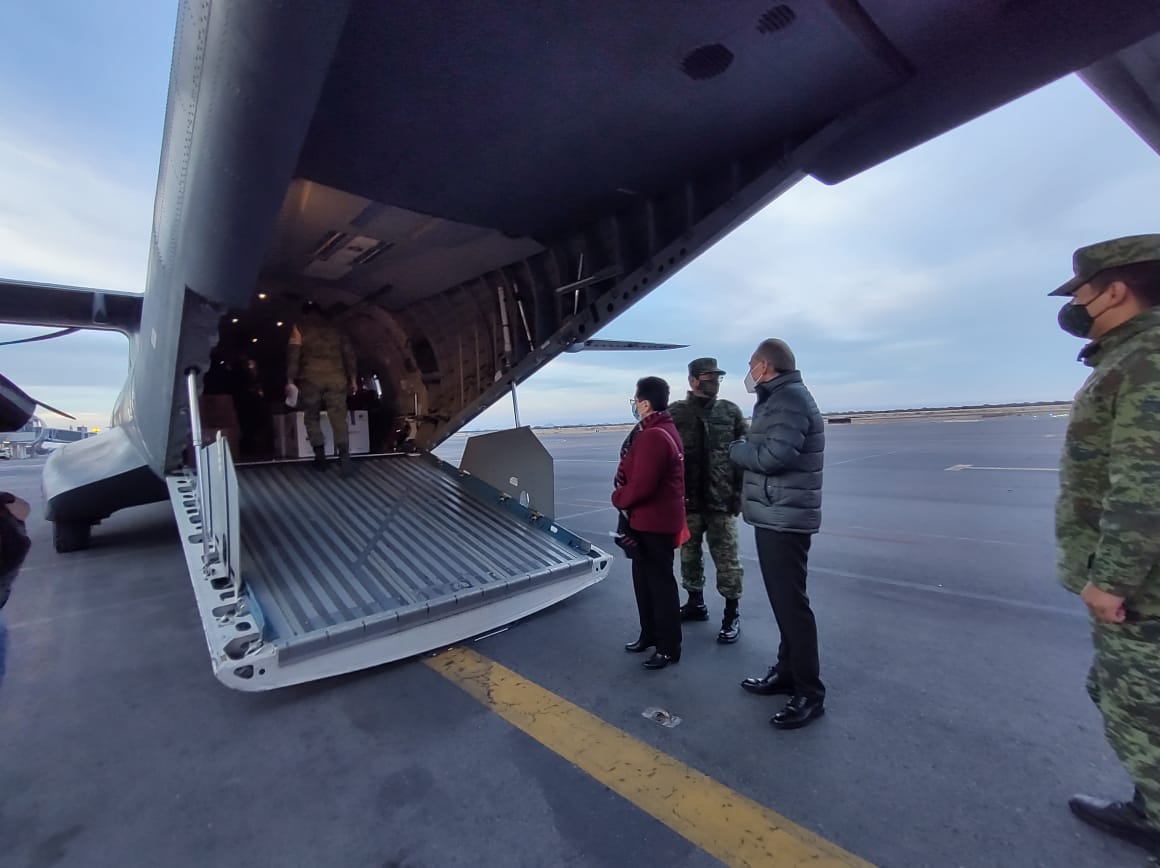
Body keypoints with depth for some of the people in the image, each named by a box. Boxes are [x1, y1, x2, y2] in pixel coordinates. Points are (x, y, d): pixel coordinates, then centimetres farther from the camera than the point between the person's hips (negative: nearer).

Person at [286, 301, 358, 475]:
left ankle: (320, 456, 7)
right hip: (336, 378, 2)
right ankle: (344, 457, -21)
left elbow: (294, 355, 0)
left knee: (312, 417, 12)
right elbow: (348, 354, 13)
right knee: (339, 417, -5)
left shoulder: (300, 329, 10)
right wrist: (352, 378, 14)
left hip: (312, 378, -1)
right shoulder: (335, 329, 18)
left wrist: (290, 381, 0)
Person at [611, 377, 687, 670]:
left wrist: (618, 498, -8)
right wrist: (622, 474, -3)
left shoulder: (653, 436, -23)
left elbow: (641, 485, -26)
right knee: (644, 578, 20)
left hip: (654, 522, -10)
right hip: (651, 520, 10)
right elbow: (634, 471, 16)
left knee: (660, 582, 3)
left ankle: (669, 647, 18)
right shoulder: (662, 430, 12)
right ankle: (650, 634, 35)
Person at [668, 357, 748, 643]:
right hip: (687, 499, 1)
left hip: (721, 500, -1)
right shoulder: (675, 413, -1)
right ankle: (696, 603, 34)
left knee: (726, 559, 4)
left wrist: (740, 492, -3)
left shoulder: (730, 411, 3)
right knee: (689, 555, 15)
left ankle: (731, 614, 21)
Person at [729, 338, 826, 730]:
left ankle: (810, 693, 10)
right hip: (776, 516, 11)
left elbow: (773, 456, -26)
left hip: (784, 519, -11)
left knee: (791, 603, -3)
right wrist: (744, 449, -2)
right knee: (782, 600, 18)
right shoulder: (779, 399, 17)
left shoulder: (790, 398, -15)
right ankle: (787, 672, 32)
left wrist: (735, 448, -11)